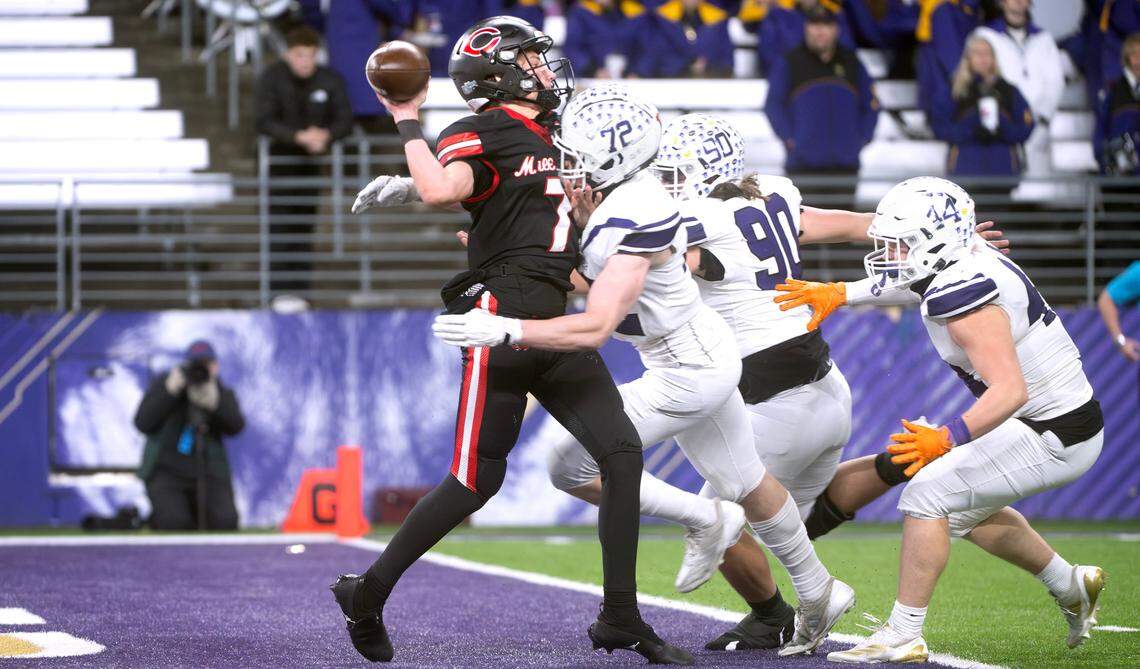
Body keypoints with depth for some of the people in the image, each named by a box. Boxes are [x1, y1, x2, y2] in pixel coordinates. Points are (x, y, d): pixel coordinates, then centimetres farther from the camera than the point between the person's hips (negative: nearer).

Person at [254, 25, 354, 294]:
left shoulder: (330, 80, -3)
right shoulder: (272, 77, -12)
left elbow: (344, 120, -2)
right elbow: (265, 121, -18)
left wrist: (325, 135, -24)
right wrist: (299, 136, -32)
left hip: (311, 160, 3)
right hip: (278, 158, -3)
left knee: (305, 226, 6)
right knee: (280, 226, -10)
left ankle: (300, 290, 12)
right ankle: (278, 290, -12)